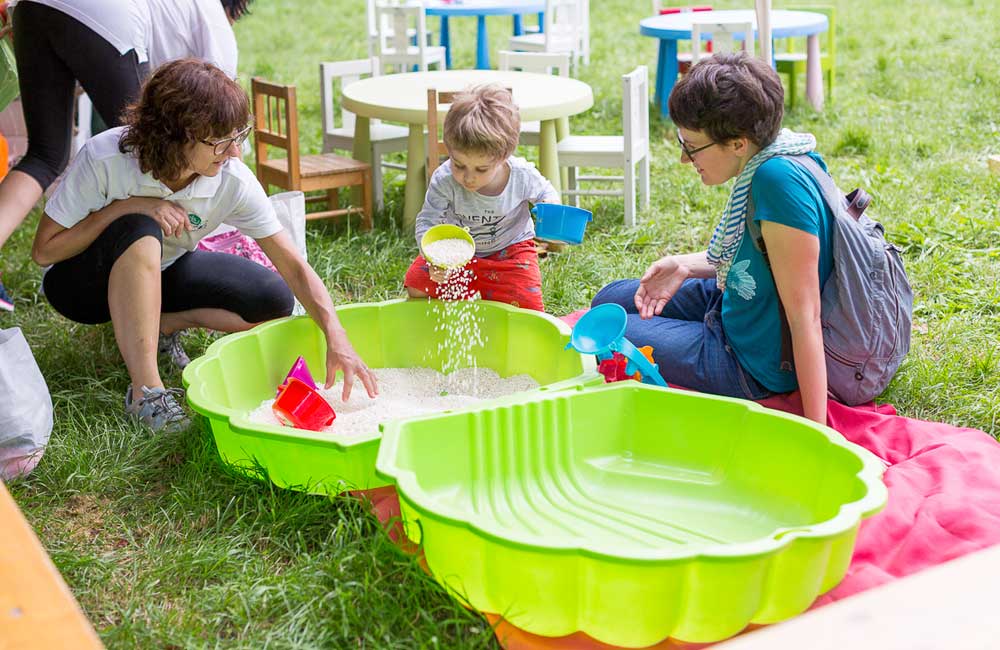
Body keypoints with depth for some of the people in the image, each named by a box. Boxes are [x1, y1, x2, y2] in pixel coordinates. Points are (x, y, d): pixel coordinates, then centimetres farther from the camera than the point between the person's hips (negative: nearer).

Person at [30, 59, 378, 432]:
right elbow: (44, 250, -23)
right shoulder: (104, 159, -31)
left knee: (274, 302, -16)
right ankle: (145, 390, -32)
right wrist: (126, 207, -34)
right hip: (83, 282, -3)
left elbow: (293, 266, -23)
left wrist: (336, 337, -36)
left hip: (160, 272, 4)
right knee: (140, 232, -38)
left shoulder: (233, 181, -24)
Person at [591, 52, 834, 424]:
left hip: (754, 362, -10)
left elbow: (804, 315, -31)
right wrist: (685, 266, -1)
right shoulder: (765, 156, -6)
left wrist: (815, 427, -28)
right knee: (608, 301, 20)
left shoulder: (781, 181, -34)